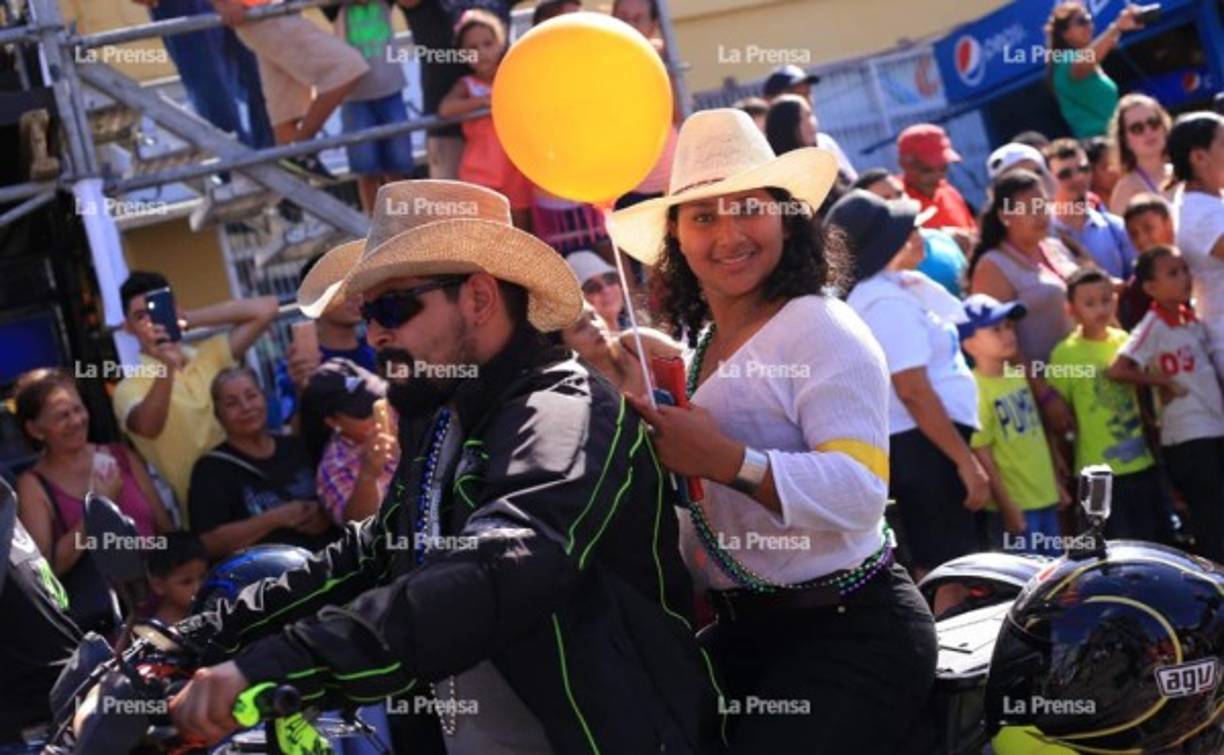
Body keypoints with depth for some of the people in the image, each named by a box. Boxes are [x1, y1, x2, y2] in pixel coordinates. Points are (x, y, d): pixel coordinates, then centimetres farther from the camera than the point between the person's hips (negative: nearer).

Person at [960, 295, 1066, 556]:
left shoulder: (1018, 377, 9)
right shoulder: (976, 390, -16)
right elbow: (982, 456, -17)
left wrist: (1056, 485, 18)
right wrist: (1006, 507, -18)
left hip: (1045, 498, 8)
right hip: (1015, 505, -8)